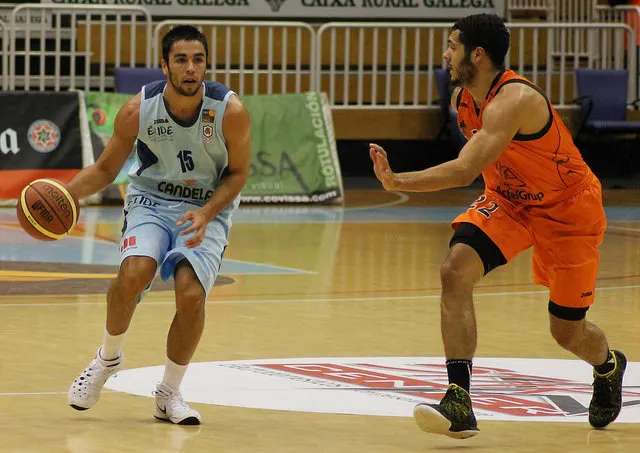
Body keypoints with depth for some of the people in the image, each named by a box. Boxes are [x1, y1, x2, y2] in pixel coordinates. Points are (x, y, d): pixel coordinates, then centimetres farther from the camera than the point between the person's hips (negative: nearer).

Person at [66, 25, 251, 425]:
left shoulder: (230, 111, -19)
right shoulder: (138, 110, -15)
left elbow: (238, 172, -6)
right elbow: (105, 169, -1)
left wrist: (206, 214, -22)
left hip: (208, 209, 0)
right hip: (151, 201, 0)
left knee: (191, 294, -21)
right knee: (133, 273, -28)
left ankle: (170, 394, 2)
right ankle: (108, 358, 1)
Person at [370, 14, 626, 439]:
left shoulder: (513, 101, -33)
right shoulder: (461, 99, -6)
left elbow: (464, 171, -43)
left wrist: (397, 181, -44)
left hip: (569, 208, -6)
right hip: (508, 200, 6)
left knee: (567, 331, 4)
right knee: (456, 270, -22)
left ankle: (608, 366, 44)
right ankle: (459, 403, -26)